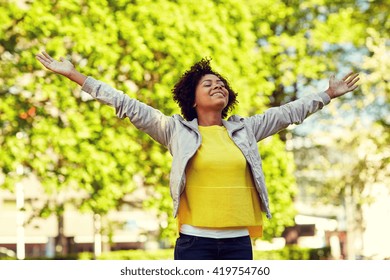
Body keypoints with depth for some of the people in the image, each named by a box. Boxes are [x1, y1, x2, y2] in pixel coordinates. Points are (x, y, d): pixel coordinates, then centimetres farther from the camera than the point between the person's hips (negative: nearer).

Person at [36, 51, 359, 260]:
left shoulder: (244, 130, 13)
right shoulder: (178, 130, 4)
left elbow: (288, 112, 21)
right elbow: (128, 106, 1)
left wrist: (329, 94, 26)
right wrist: (75, 76, -2)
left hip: (238, 242, 3)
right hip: (195, 241, -3)